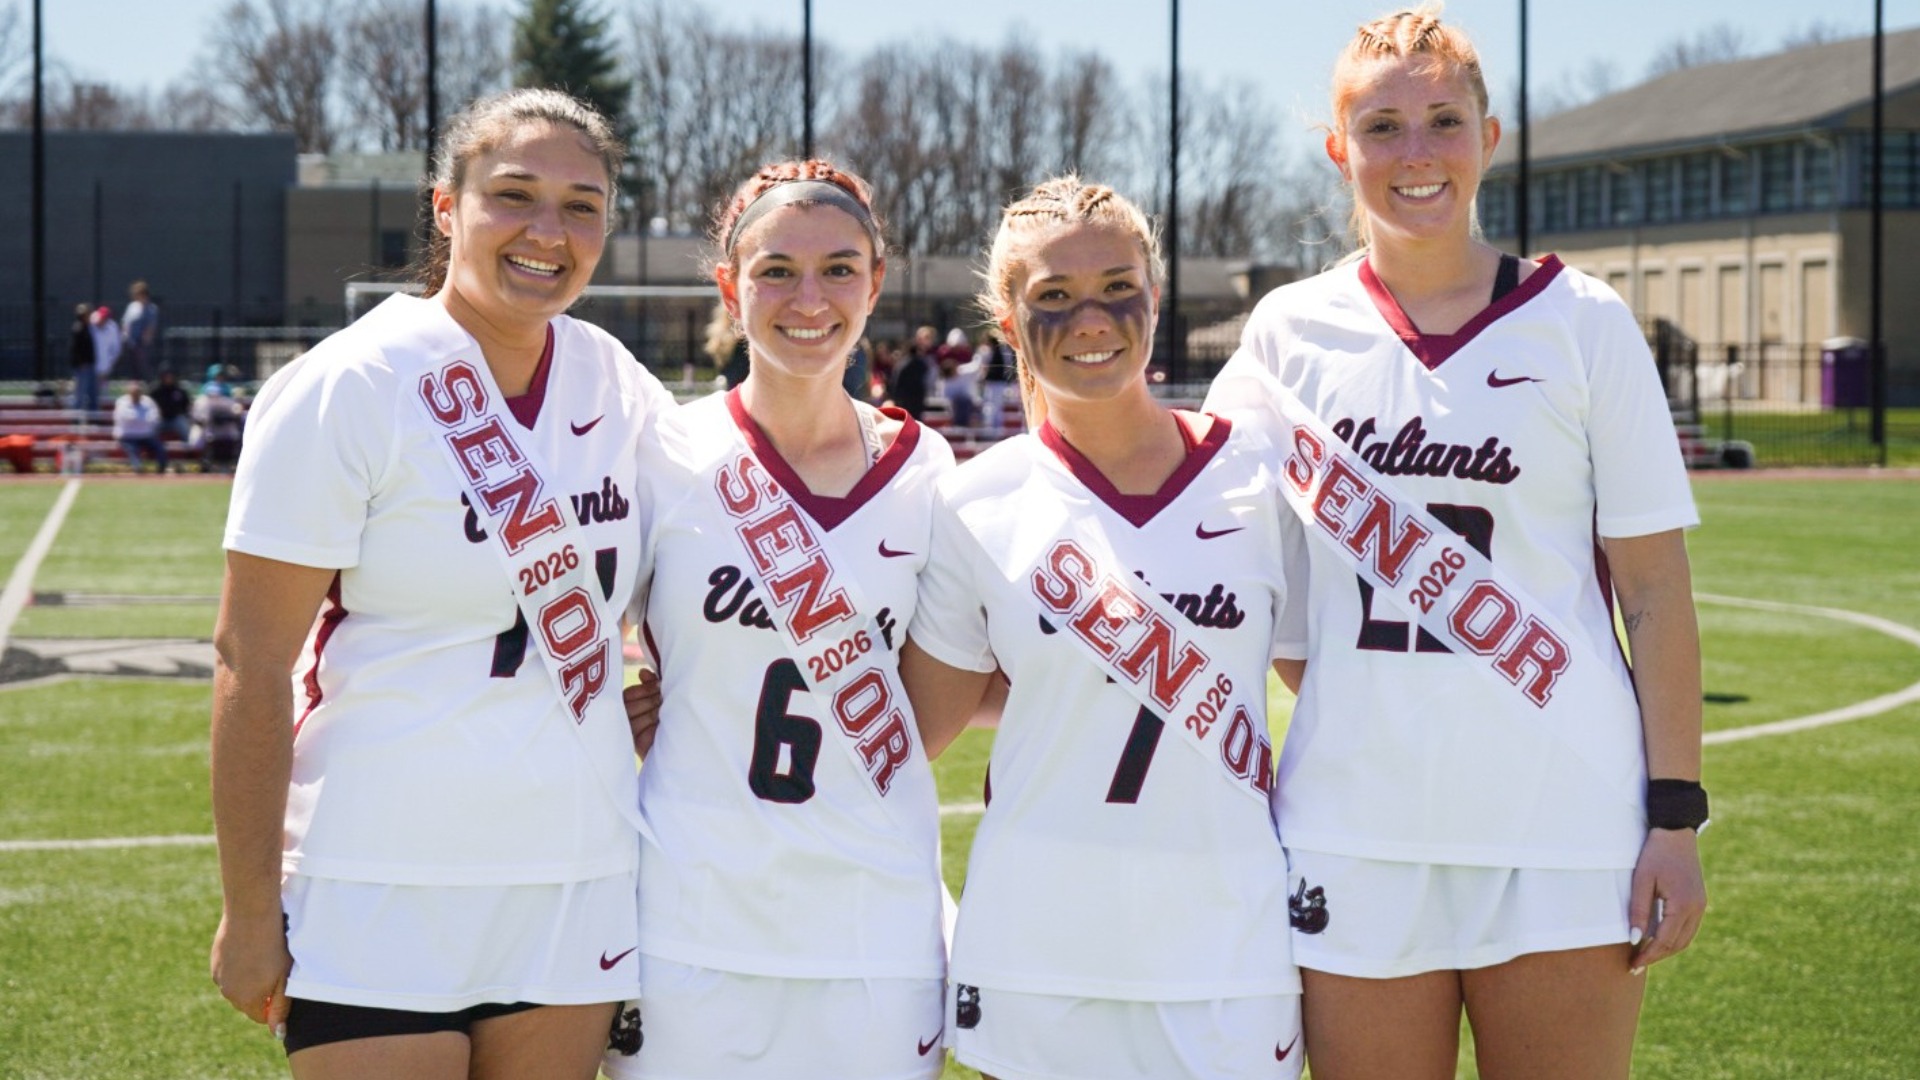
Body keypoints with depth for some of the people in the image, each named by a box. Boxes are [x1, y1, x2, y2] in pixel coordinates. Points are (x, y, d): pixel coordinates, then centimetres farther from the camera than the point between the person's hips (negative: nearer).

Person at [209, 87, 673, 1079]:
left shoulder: (615, 386, 5)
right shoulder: (345, 389, -10)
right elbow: (251, 661, -11)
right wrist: (249, 912, -13)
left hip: (579, 888, 5)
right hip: (380, 903, -5)